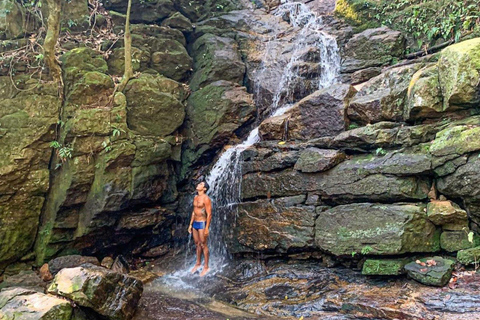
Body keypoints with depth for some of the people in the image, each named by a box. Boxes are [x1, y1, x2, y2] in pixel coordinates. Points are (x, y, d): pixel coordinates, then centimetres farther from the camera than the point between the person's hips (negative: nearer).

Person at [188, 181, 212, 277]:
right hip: (195, 223, 8)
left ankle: (206, 267, 9)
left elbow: (209, 214, -17)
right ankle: (198, 263, 29)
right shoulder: (195, 197, 10)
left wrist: (207, 228, -20)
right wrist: (190, 224, 17)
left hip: (202, 223, -8)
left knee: (203, 245, -1)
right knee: (197, 244, 16)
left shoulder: (206, 198, -15)